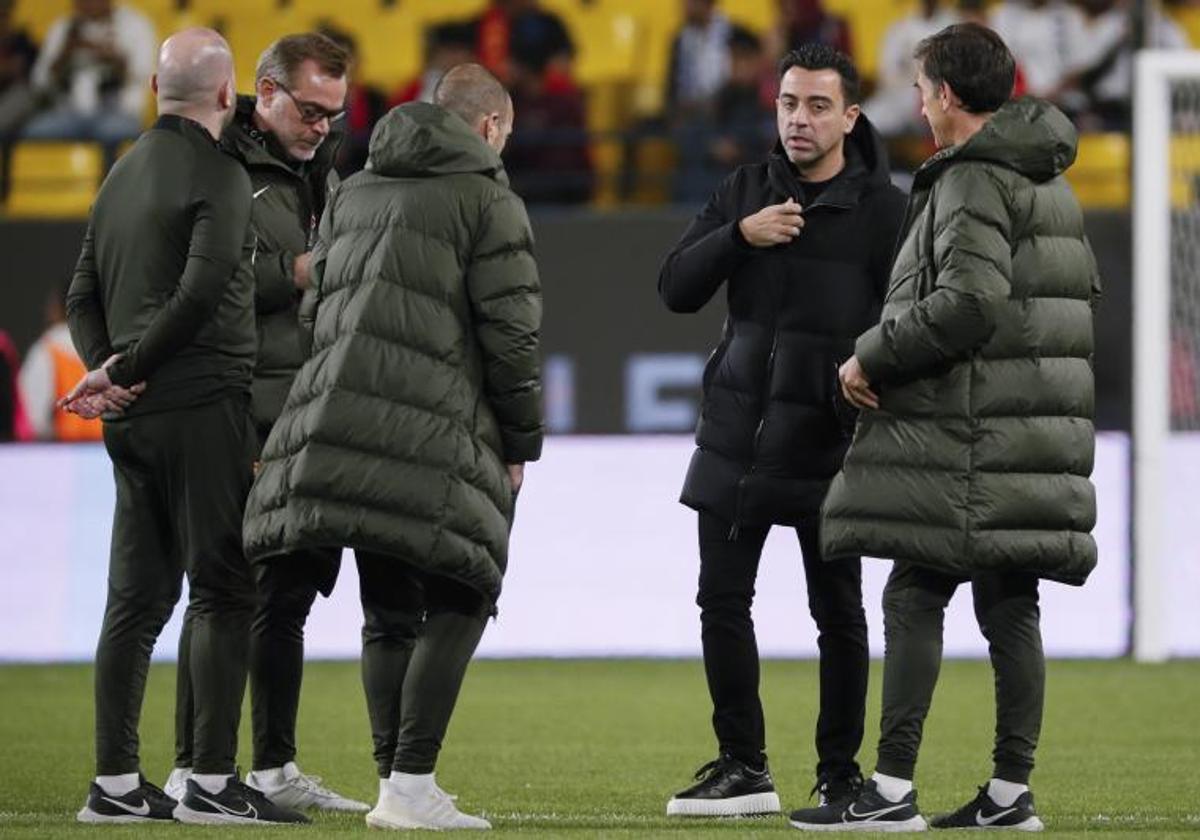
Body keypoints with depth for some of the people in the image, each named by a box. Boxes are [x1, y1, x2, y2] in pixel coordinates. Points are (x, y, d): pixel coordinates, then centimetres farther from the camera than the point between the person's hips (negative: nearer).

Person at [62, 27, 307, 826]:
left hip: (134, 420, 8)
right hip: (203, 403, -8)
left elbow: (84, 294, 16)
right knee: (223, 593, -6)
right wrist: (124, 370, -13)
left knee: (137, 598, 9)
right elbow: (201, 291, -21)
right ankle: (212, 782, -10)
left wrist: (107, 365, 1)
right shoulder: (218, 175, -9)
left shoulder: (124, 173, 16)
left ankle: (116, 782, 8)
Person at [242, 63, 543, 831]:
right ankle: (411, 783, -10)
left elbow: (318, 308, 21)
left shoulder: (353, 192, 21)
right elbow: (511, 332, -5)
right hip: (434, 434, -7)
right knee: (458, 602, -1)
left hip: (342, 417, 7)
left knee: (388, 610, 12)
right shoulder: (487, 199, 0)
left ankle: (394, 783, 10)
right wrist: (521, 443, 2)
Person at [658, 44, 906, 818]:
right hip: (737, 436, 4)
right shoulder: (746, 193, 7)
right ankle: (743, 769, 12)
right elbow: (677, 289, 1)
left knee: (837, 612, 3)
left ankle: (841, 775, 12)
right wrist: (738, 236, -14)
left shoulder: (883, 209, -5)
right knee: (722, 599, 3)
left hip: (828, 443, -4)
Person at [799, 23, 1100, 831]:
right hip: (1039, 431, 9)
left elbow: (968, 302, -22)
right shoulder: (1052, 183, 17)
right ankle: (1010, 790, 7)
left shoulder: (972, 182, -12)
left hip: (968, 441, -9)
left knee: (915, 596, -7)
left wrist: (873, 359, -13)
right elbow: (1083, 288, 23)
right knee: (1011, 605, 8)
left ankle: (893, 788, -10)